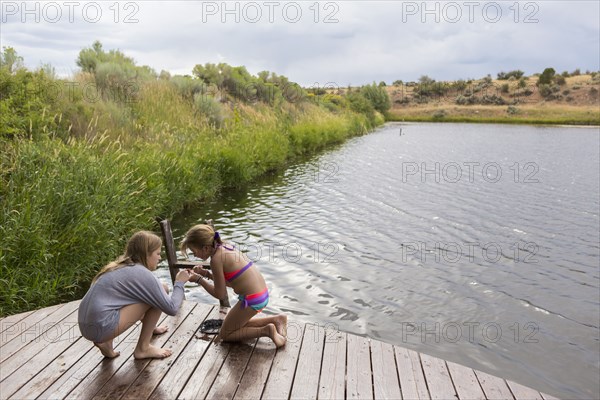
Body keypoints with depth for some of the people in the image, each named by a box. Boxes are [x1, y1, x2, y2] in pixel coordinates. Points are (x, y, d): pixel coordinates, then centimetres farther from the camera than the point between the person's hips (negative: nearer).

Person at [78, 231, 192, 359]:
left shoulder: (120, 267, 16)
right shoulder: (142, 274, -9)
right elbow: (171, 308, -8)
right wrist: (179, 283, 6)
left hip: (86, 326, 9)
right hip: (102, 327, -9)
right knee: (158, 294, -5)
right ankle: (143, 349, 4)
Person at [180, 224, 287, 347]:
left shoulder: (216, 258, -17)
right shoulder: (226, 247, 8)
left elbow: (221, 295, -10)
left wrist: (199, 280, -1)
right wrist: (206, 274, 9)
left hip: (252, 300, -9)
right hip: (262, 294, 9)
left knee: (224, 335, 12)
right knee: (237, 325, 29)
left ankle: (266, 330, -2)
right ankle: (275, 319, 17)